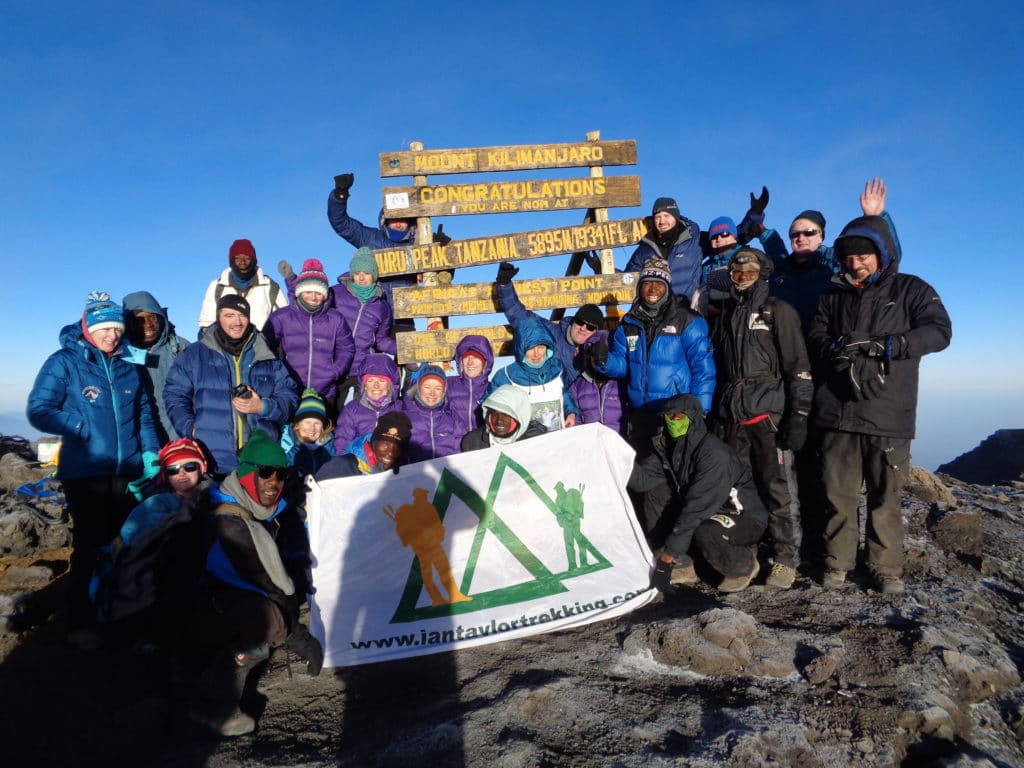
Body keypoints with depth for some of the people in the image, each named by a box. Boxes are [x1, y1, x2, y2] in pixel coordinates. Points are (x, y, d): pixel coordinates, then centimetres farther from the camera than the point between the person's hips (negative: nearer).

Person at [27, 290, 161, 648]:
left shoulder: (128, 366, 10)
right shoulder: (64, 362, -3)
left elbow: (145, 413, 12)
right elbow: (38, 411, -6)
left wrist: (149, 452, 1)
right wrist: (85, 428, -16)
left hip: (128, 471, 4)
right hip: (85, 473, -4)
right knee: (88, 547, 1)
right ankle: (80, 624, 15)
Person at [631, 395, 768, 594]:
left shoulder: (714, 454, -29)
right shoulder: (668, 447, -4)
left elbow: (696, 508, -33)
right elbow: (642, 478, -11)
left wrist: (667, 557, -33)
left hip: (746, 519, -7)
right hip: (711, 515, 7)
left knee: (705, 533, -35)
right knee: (656, 525, -7)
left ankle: (744, 565, -7)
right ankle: (684, 569, 12)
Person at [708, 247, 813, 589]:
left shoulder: (779, 311, 2)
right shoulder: (724, 315, 18)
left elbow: (798, 367, -4)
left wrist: (798, 416, -11)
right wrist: (714, 413, 16)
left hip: (769, 414, -5)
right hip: (731, 417, 5)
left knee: (778, 489, -3)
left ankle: (786, 558, 6)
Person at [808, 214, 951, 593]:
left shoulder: (911, 289, 9)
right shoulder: (834, 295, 18)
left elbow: (939, 331, -5)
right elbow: (815, 338, 9)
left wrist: (884, 345, -17)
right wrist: (835, 349, -13)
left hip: (888, 415, -2)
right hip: (838, 412, 2)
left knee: (885, 496, 3)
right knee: (838, 493, 4)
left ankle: (886, 568, 16)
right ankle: (838, 563, 16)